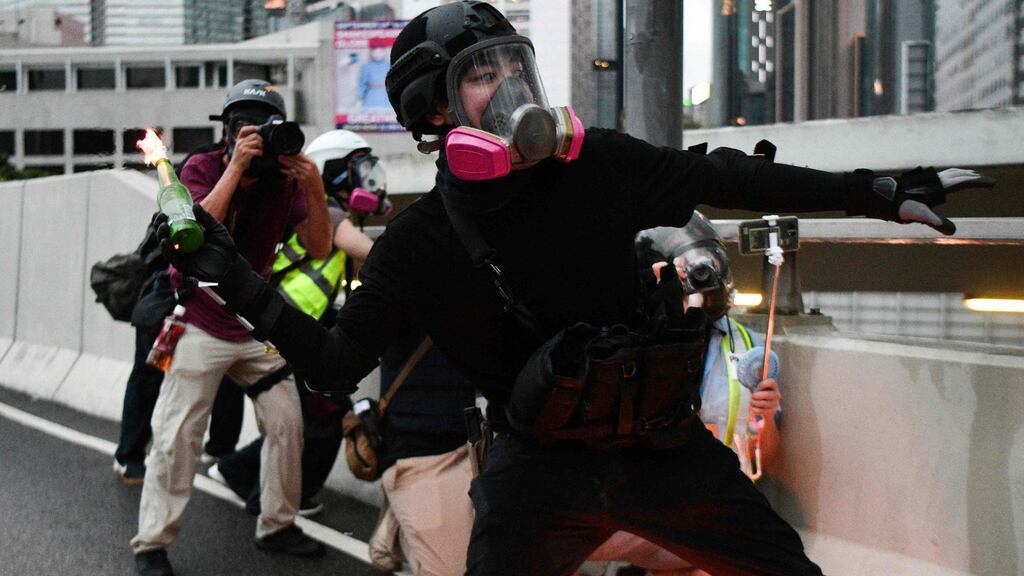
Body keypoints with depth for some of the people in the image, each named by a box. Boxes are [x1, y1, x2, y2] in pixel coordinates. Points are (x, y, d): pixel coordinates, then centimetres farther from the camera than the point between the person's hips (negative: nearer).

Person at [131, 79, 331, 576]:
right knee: (177, 436, -7)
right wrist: (236, 168, -31)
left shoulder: (285, 180, -2)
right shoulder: (201, 170, -10)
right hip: (199, 324, -4)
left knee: (287, 423, 5)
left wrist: (315, 189, -23)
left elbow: (318, 248, -8)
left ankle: (277, 525, 21)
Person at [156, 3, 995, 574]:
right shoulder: (422, 242, -8)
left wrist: (886, 192, 8)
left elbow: (724, 179, 4)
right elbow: (336, 366, -5)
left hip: (664, 441, 3)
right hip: (542, 465, -2)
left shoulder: (597, 164, -5)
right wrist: (241, 285, -18)